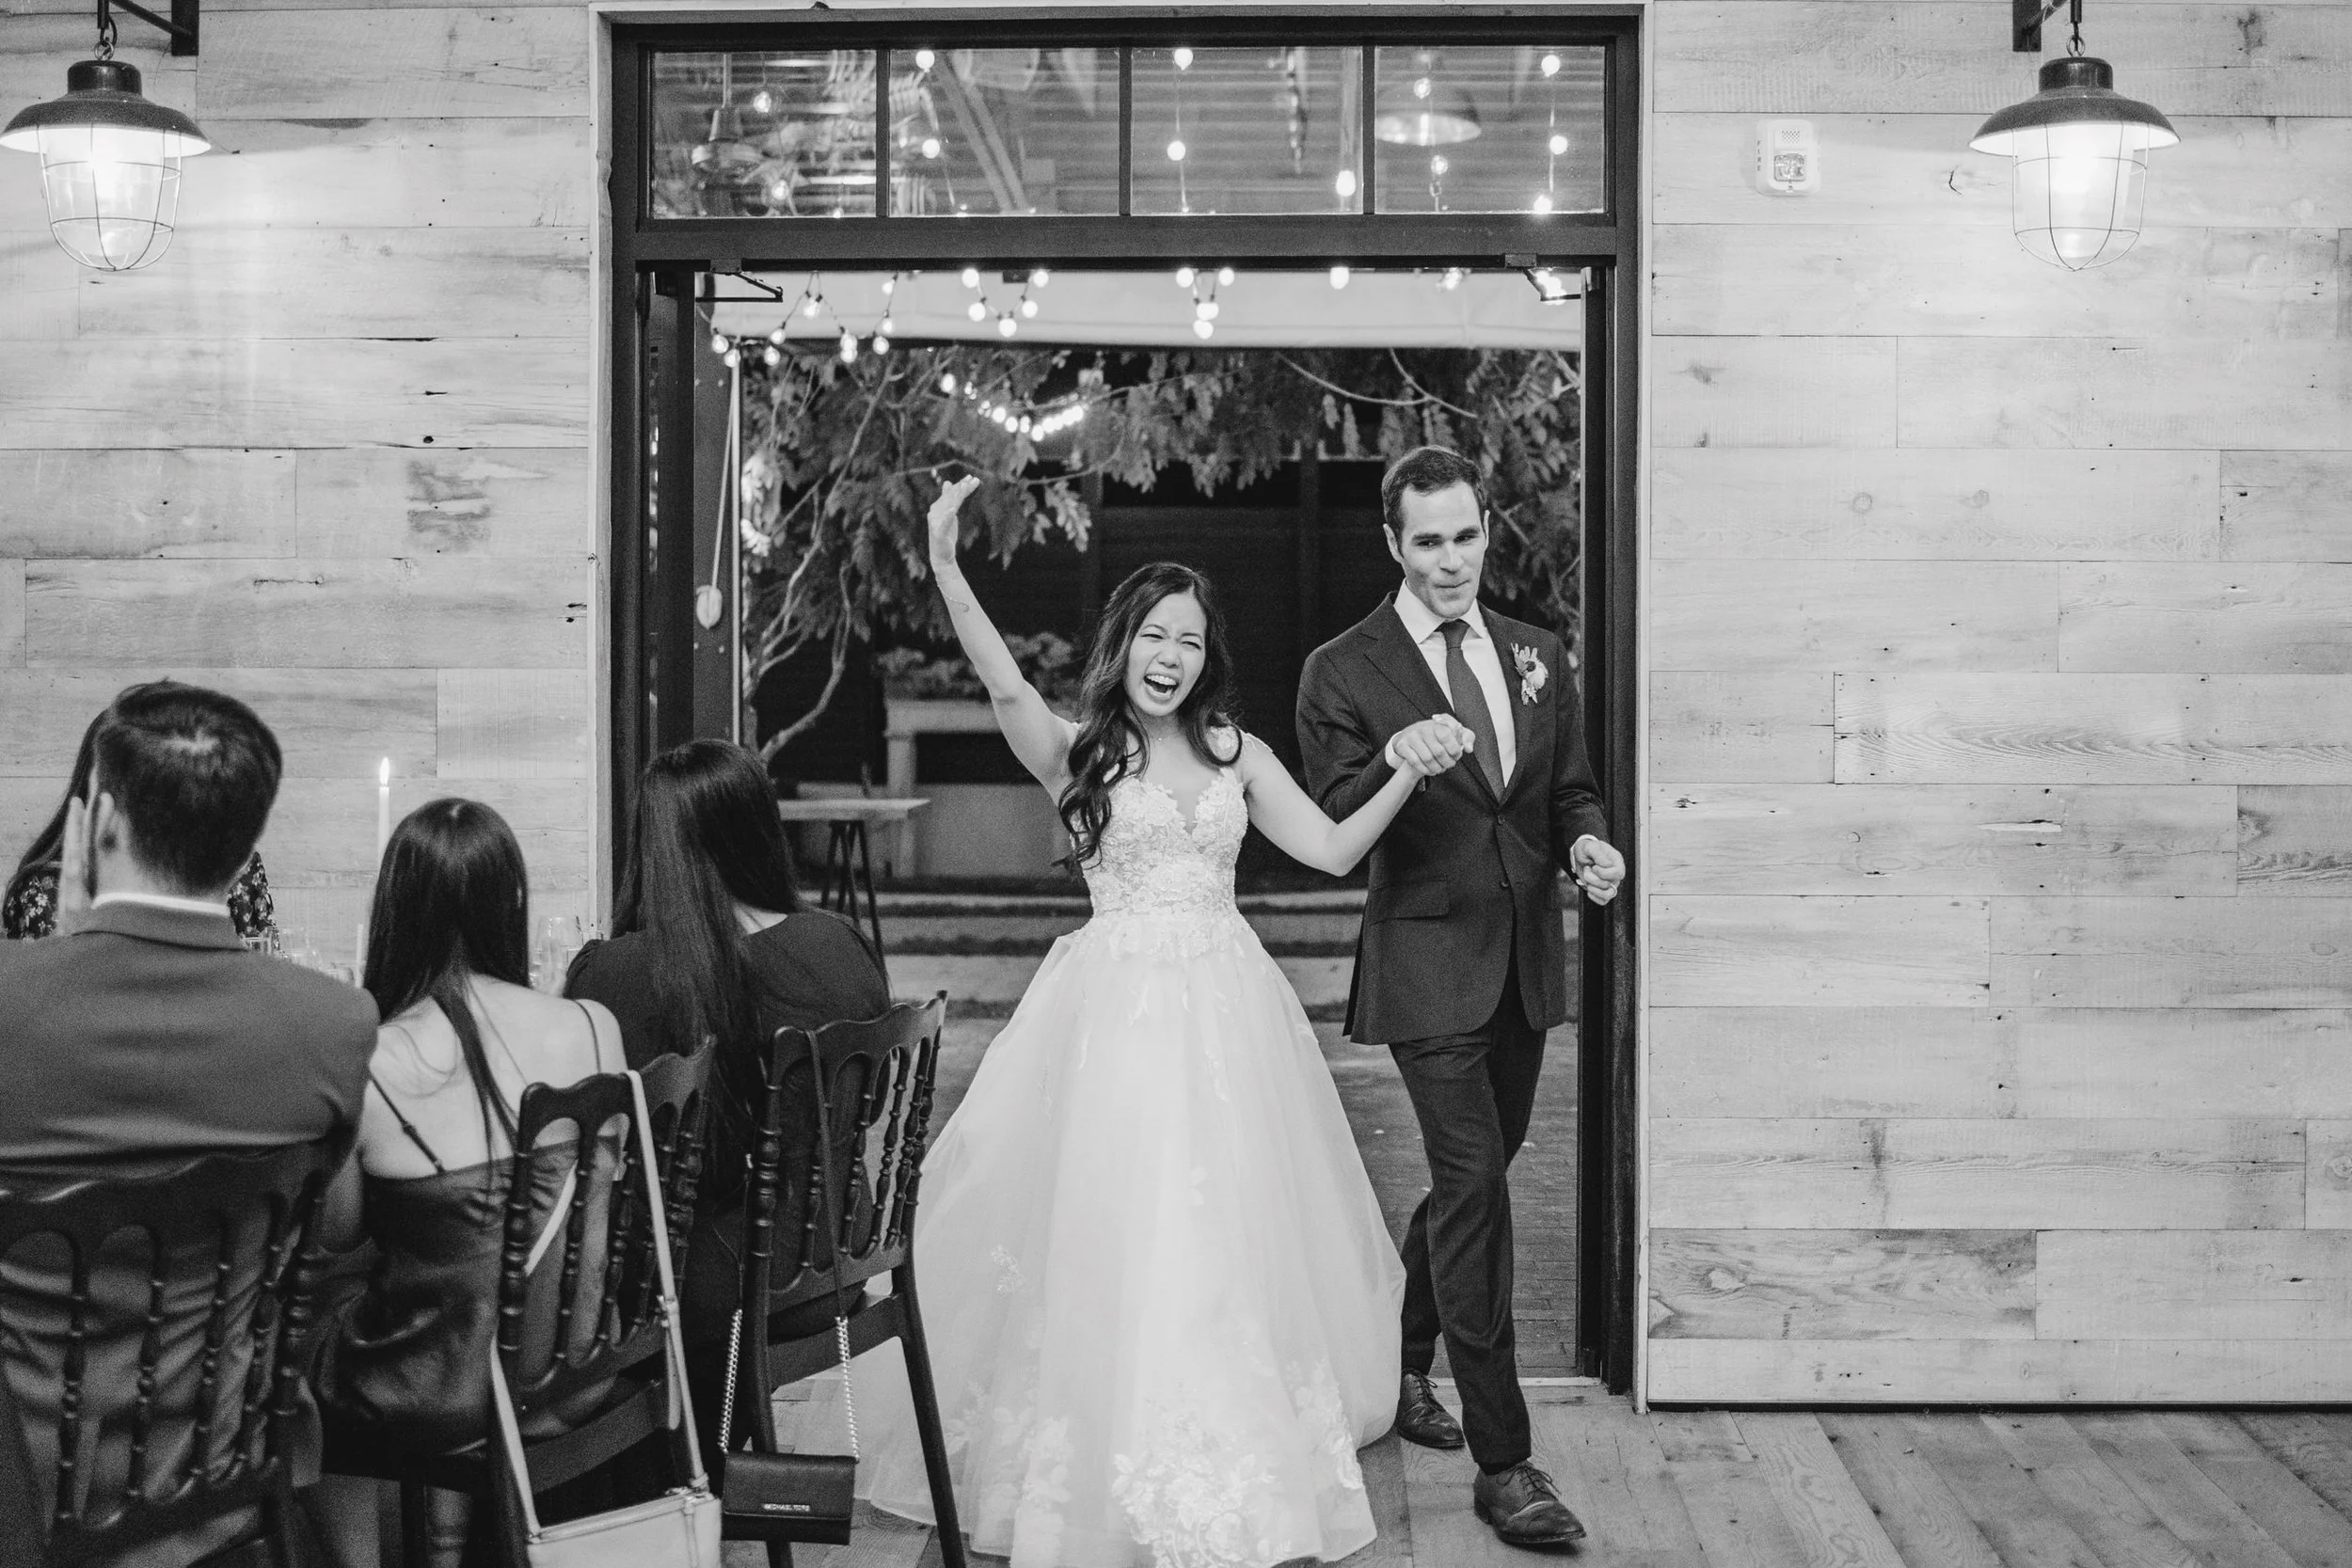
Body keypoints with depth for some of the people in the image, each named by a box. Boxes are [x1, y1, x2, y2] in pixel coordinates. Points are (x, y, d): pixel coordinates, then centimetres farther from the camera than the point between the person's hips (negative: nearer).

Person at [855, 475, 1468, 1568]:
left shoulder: (1237, 753, 8)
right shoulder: (1075, 752, -2)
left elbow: (1331, 851, 6)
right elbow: (1006, 688, -21)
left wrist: (1406, 775, -9)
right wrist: (945, 568, -35)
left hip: (1223, 1010, 3)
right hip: (1118, 1006, -3)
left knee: (1229, 1238, 10)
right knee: (1116, 1235, -1)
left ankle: (1241, 1459, 28)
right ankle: (1114, 1461, 14)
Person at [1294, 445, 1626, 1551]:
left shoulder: (1538, 655, 9)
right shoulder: (1342, 673, -6)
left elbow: (1569, 788, 16)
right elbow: (1329, 840, -8)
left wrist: (1586, 843, -7)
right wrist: (1392, 767, -28)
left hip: (1526, 961, 6)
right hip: (1429, 962, -6)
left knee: (1473, 1178, 17)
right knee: (1474, 1185, -11)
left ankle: (1403, 1367, 40)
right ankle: (1503, 1463, -5)